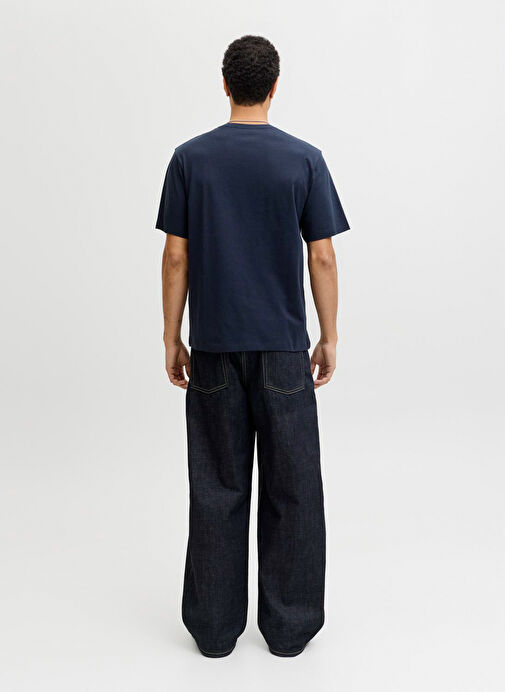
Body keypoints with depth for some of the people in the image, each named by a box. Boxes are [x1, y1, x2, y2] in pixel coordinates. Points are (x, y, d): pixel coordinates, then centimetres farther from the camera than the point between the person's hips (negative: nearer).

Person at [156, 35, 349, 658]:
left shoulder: (191, 158, -1)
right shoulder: (304, 160, -3)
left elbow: (176, 256, -2)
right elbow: (322, 258, -4)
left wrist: (172, 337, 6)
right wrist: (329, 338, 5)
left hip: (214, 348, 1)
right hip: (283, 348, -1)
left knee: (217, 488, 8)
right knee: (292, 488, 9)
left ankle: (214, 626, 18)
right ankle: (290, 625, 18)